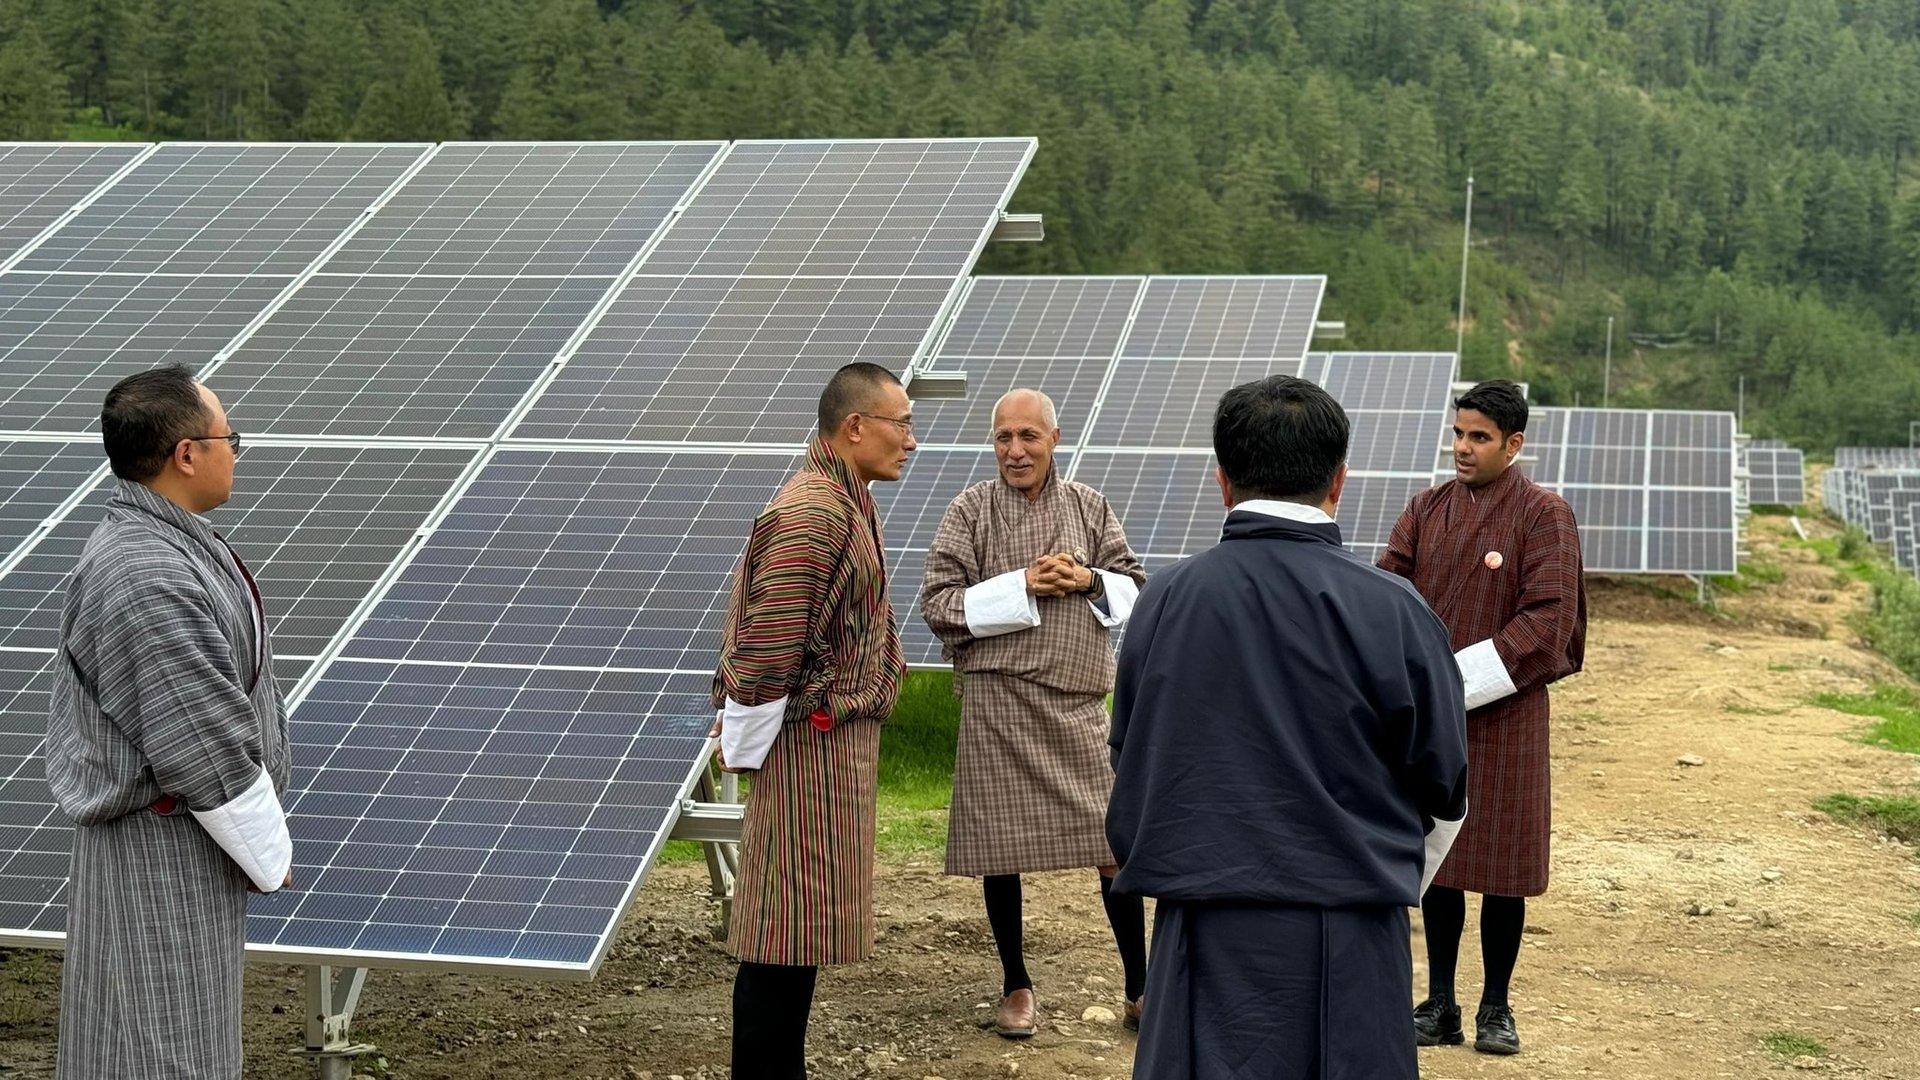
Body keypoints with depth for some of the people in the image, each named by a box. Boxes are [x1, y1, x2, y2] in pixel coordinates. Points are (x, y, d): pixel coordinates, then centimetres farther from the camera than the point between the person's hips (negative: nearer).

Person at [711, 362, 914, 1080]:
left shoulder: (845, 501, 15)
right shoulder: (810, 514, -20)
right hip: (814, 743, -10)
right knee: (787, 933, -4)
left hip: (841, 738, 10)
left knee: (801, 928, 16)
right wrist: (743, 750, -14)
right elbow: (768, 645, -22)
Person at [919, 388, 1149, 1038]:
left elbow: (1136, 587, 12)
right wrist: (1023, 586, -15)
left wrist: (1091, 582, -9)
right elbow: (939, 605, -6)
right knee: (1000, 850, 6)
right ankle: (1016, 987, 23)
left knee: (1116, 846, 1)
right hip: (996, 701, -2)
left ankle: (1140, 990, 14)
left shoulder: (1089, 507, 8)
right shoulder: (970, 510, 0)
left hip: (1078, 700, 2)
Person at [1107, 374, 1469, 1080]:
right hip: (1349, 941, -1)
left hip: (1204, 937, 2)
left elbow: (1128, 775, 9)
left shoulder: (1162, 602, -2)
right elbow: (1444, 794, 2)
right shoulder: (1393, 612, -8)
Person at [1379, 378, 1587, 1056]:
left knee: (1500, 863, 2)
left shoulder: (1544, 516, -6)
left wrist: (1461, 676, -20)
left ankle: (1496, 1007, 16)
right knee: (1436, 857, 8)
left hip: (1504, 714, -4)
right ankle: (1440, 1005, 18)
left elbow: (1549, 619, -14)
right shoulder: (1428, 509, 9)